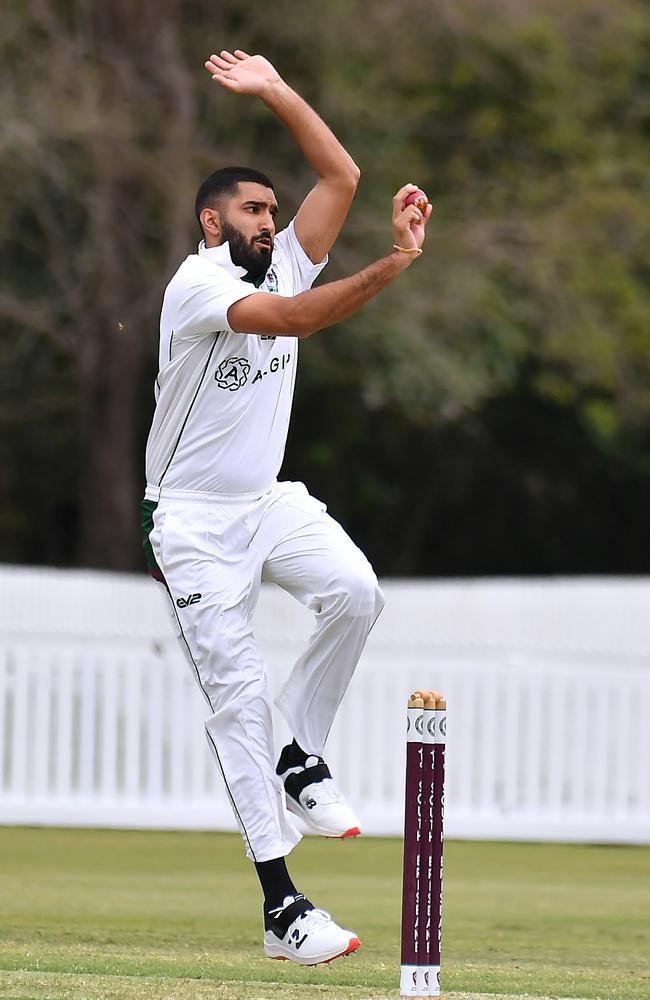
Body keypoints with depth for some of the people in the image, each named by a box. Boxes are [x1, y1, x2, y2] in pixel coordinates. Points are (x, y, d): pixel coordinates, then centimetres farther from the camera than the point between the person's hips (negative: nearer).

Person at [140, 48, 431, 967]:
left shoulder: (285, 266, 9)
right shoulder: (197, 284, -14)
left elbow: (340, 175, 6)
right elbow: (291, 319, -30)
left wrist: (278, 93, -1)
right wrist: (392, 266, -39)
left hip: (270, 502, 6)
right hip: (194, 519, -6)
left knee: (355, 592, -25)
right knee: (238, 693, -11)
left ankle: (301, 762, -5)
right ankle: (280, 905, -13)